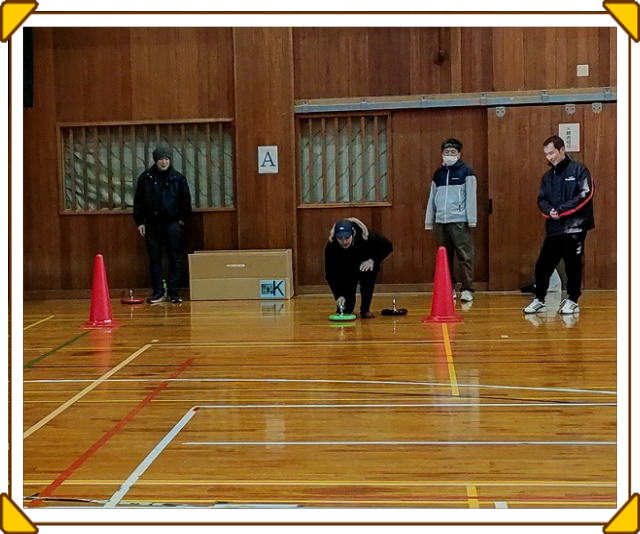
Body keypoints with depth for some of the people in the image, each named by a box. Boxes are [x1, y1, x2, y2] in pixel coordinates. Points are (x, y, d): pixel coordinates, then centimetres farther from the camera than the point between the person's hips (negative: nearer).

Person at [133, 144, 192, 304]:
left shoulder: (178, 178, 2)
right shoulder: (145, 178, 2)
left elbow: (186, 200, 9)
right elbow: (138, 201, 5)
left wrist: (181, 219, 5)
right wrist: (139, 222, 1)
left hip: (172, 223, -1)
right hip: (152, 224, 1)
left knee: (175, 258, 0)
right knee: (154, 259, 4)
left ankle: (174, 292, 6)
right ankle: (158, 292, 11)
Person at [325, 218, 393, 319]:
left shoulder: (366, 238, -35)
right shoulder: (331, 247, -32)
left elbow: (388, 246, -18)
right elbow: (330, 274, -26)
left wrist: (373, 260, -31)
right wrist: (338, 295, -37)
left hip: (365, 264, 0)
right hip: (345, 273, 0)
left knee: (368, 273, -35)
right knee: (345, 309, -10)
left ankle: (365, 310, -17)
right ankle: (345, 310, 29)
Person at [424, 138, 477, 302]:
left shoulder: (466, 171, 1)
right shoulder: (438, 173, 16)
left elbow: (471, 196, -4)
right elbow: (432, 198, 16)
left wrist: (472, 220, -10)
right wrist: (429, 221, 13)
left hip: (459, 221, -5)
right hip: (441, 221, 5)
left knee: (464, 257, -7)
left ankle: (467, 289, -3)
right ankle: (448, 288, 16)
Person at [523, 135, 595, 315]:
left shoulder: (578, 170, -3)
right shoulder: (547, 176, 15)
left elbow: (585, 194, -13)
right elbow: (542, 200, 12)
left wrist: (561, 210, -17)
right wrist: (549, 211, -11)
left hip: (575, 228, -5)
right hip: (553, 229, 5)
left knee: (573, 265, 2)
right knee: (542, 265, 3)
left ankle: (572, 301, 15)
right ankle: (539, 300, 15)